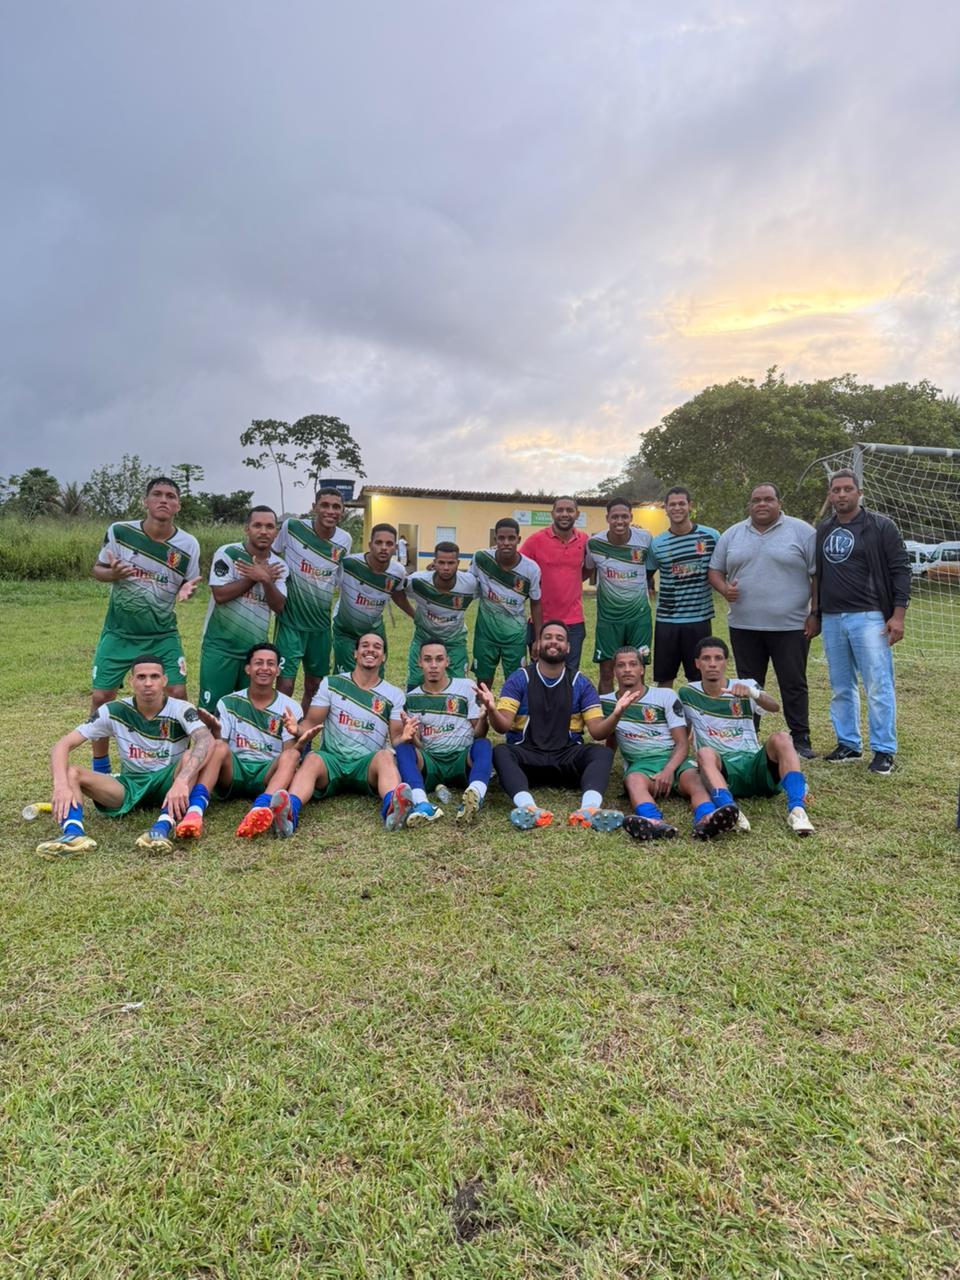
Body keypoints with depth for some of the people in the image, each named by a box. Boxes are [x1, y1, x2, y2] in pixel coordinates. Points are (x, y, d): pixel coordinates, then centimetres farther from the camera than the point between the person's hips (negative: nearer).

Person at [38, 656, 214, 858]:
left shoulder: (180, 710, -13)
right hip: (129, 785, 3)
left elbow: (206, 740, -34)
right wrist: (62, 784, -31)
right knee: (70, 771, -18)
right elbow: (63, 745, -11)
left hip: (168, 782, -2)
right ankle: (73, 832, -43)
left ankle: (164, 826, -47)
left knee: (190, 756, -34)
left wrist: (181, 781, -50)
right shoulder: (114, 711, -6)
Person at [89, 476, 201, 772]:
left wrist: (186, 589, -19)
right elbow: (98, 569, 3)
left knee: (178, 693, -7)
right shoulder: (119, 531, -9)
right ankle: (100, 767, 21)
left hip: (163, 635, 0)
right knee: (101, 696, 0)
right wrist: (112, 573, -20)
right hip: (119, 632, 0)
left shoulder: (188, 545, -8)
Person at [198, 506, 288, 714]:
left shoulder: (278, 566, 5)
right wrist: (255, 578, -15)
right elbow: (220, 595, -18)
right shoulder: (228, 553, -9)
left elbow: (279, 607, -5)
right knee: (211, 708, -2)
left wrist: (265, 580, -21)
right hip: (221, 647, -5)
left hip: (256, 649, 5)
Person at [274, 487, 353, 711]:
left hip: (322, 624, 4)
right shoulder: (292, 527, -11)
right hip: (290, 619, -4)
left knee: (314, 686, 14)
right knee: (285, 685, -10)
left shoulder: (345, 541, -1)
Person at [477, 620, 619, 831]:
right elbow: (503, 726, -8)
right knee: (501, 752, -31)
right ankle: (528, 807, -54)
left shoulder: (580, 683, 7)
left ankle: (589, 809, -51)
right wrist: (492, 709, -31)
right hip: (526, 756, -1)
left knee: (602, 753, -25)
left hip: (567, 757, 1)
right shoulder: (519, 679, 2)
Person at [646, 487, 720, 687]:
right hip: (667, 620, 1)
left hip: (699, 618, 0)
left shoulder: (711, 536, 0)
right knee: (664, 678, 8)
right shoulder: (657, 544, 1)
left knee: (699, 678, 10)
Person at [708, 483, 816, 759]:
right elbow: (714, 570, 15)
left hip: (790, 625, -3)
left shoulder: (802, 532, -1)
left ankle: (800, 739, 15)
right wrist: (724, 588, -7)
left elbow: (818, 574, -1)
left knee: (794, 684, 4)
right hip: (743, 625, 3)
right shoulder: (732, 535, 10)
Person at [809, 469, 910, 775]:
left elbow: (900, 570, -3)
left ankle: (884, 750, 6)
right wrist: (816, 616, 18)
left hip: (868, 618, -5)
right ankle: (848, 744, 21)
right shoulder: (821, 531, 13)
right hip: (832, 620, 5)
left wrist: (898, 614, -11)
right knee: (841, 688, 10)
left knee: (878, 687, -4)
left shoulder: (880, 526, -1)